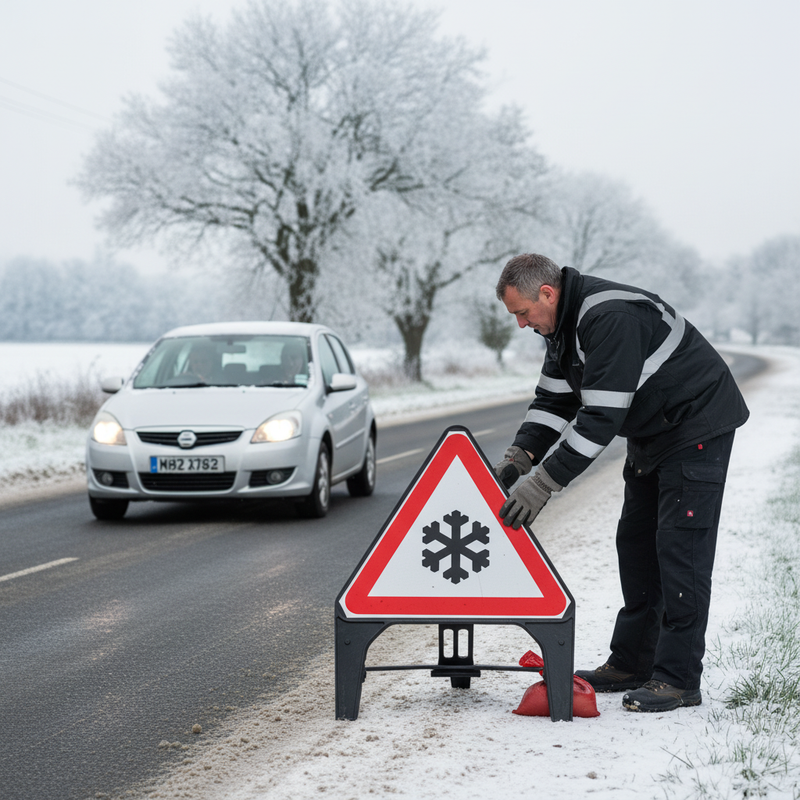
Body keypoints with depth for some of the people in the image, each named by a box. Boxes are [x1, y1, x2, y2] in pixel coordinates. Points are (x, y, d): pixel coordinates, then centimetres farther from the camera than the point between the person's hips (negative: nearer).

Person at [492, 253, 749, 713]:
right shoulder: (564, 324, 3)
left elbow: (601, 417, -33)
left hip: (697, 429, -10)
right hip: (652, 432, 10)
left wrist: (544, 484, -31)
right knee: (636, 543, 11)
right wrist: (519, 457, -9)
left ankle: (678, 679, -9)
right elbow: (554, 399, 7)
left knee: (680, 548, -12)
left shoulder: (610, 318, -30)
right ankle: (631, 664, 17)